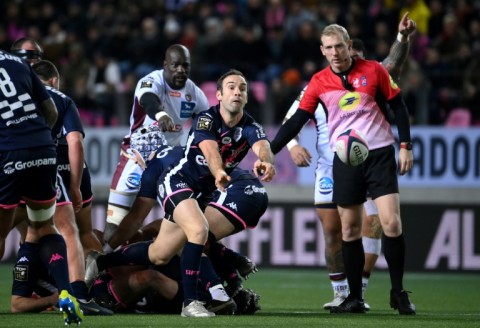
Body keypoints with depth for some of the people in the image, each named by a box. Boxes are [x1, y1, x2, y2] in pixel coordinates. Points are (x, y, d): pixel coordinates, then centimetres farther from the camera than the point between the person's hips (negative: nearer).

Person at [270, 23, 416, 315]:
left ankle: (398, 293, 1)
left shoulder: (374, 70, -2)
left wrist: (405, 146, -1)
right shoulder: (319, 82, 2)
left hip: (380, 152, -2)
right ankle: (355, 297, 11)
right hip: (344, 159, 2)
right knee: (350, 228, 3)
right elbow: (296, 121, 4)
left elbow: (399, 107, 5)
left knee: (391, 223, -11)